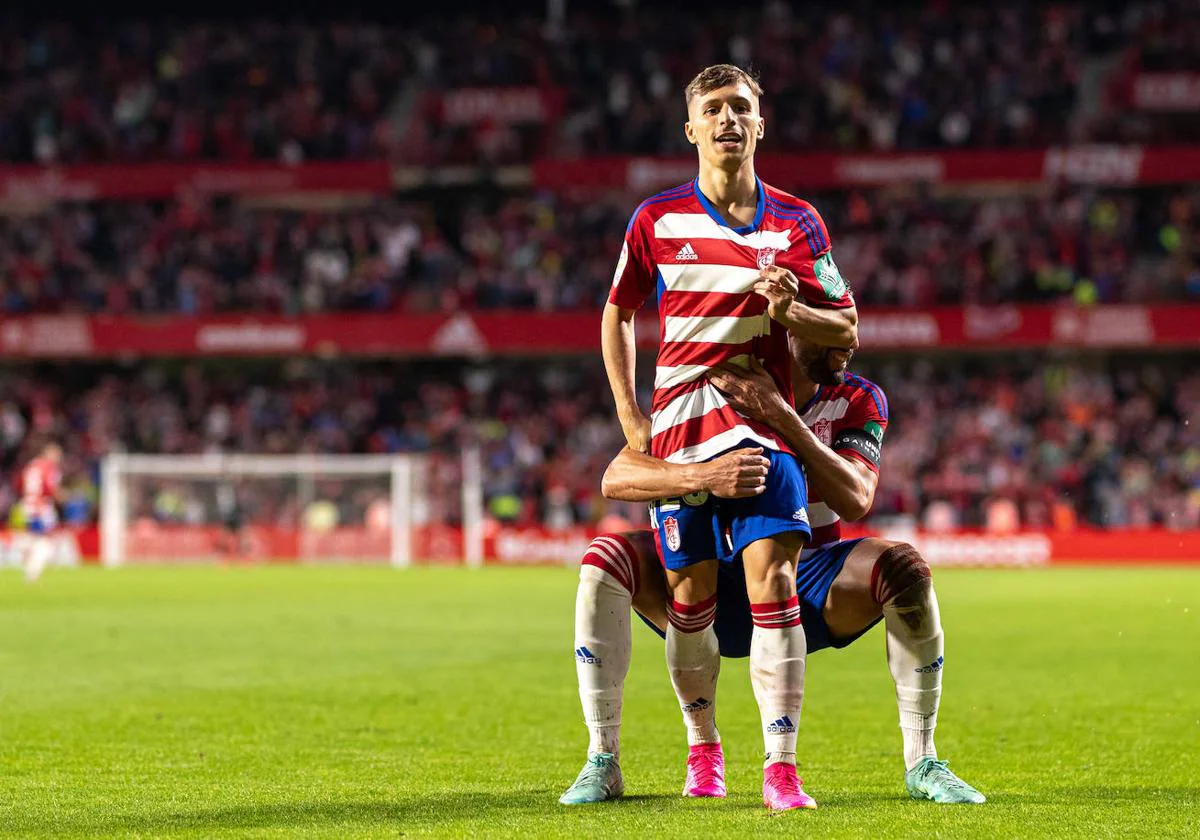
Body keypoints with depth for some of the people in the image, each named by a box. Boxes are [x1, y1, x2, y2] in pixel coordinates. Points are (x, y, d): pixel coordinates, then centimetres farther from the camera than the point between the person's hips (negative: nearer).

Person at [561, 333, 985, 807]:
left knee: (904, 567, -27)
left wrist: (780, 415, -34)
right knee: (606, 558, -25)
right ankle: (602, 764, -18)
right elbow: (615, 478, -24)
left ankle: (922, 765, -15)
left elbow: (856, 501, -24)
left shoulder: (857, 401, -6)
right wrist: (703, 476, -44)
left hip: (809, 591, 1)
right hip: (717, 598, -1)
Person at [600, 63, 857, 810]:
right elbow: (618, 315, 16)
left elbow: (846, 332, 5)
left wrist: (790, 310, -16)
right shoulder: (656, 221, 4)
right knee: (691, 596, 3)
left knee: (774, 583, -15)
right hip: (678, 431, 1)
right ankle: (704, 748, 24)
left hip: (765, 424, -1)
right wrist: (628, 414, 7)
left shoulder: (797, 223, 4)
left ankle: (782, 766, -13)